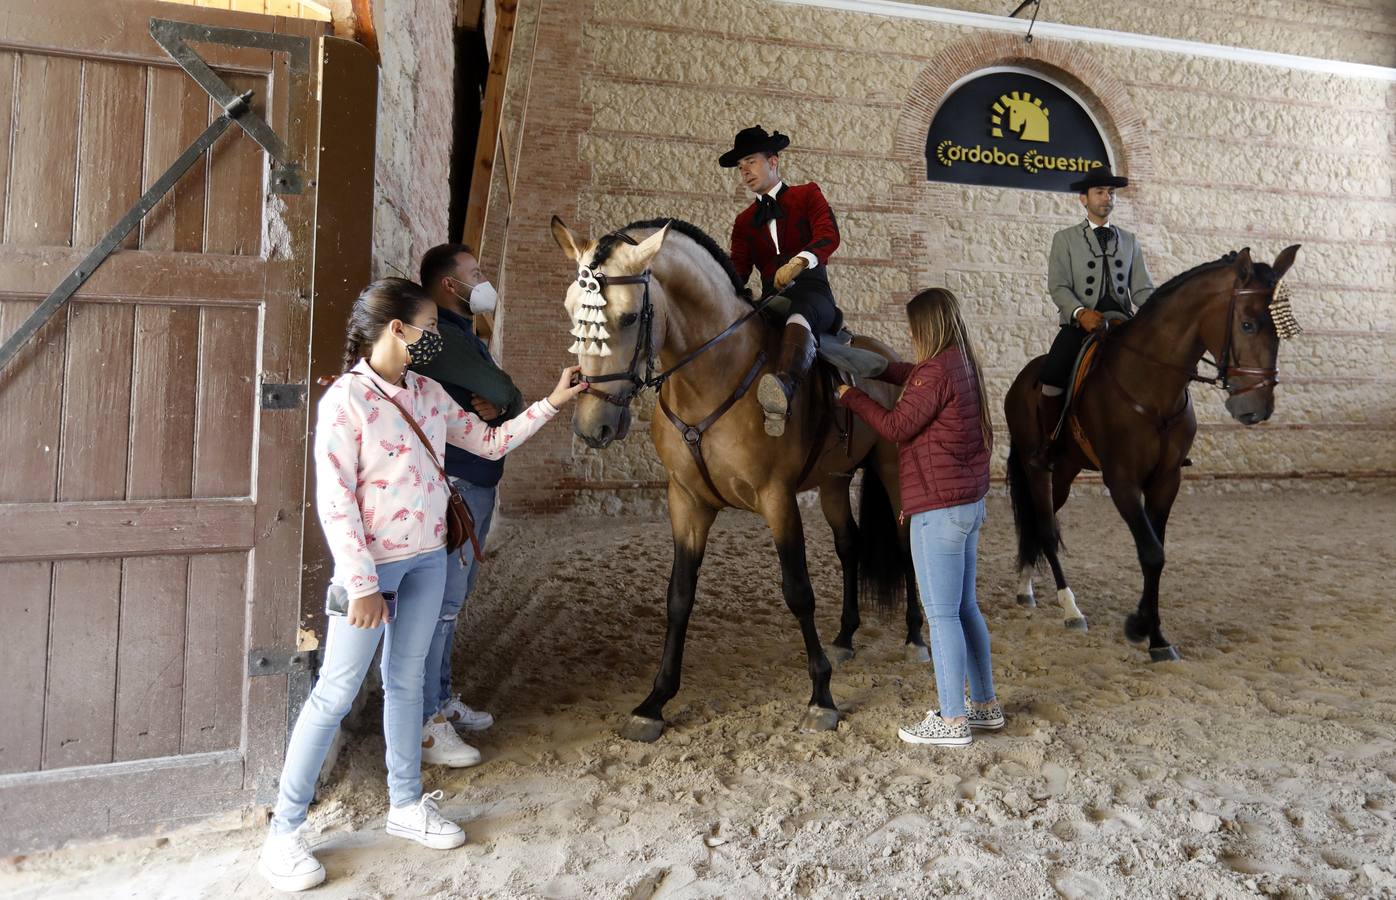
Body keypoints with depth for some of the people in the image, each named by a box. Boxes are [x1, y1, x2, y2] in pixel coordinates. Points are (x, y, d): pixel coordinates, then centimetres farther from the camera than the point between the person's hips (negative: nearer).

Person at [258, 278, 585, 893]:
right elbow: (334, 501, -18)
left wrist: (551, 404, 8)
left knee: (406, 682, 16)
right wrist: (361, 585, -20)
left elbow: (490, 442, 15)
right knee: (336, 693, 0)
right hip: (372, 564, -7)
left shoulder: (428, 394, 5)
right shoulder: (346, 399, -16)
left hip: (427, 559, 7)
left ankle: (407, 806, 31)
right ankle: (282, 833, 13)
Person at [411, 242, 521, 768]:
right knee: (439, 602, -7)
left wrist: (498, 407, -7)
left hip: (478, 485, 10)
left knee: (451, 600, 17)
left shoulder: (465, 337, 19)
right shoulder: (438, 335, -14)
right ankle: (423, 724, 0)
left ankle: (440, 700, 29)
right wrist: (500, 398, 0)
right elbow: (502, 388, -22)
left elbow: (514, 401, 15)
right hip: (451, 487, -10)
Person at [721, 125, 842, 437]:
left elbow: (829, 235, -6)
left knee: (799, 316, -42)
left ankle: (783, 388, -68)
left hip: (811, 289, -6)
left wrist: (797, 262, -27)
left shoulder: (807, 195, 14)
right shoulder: (745, 221, 26)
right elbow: (738, 270, 14)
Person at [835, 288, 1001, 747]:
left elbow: (895, 426, -11)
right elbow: (908, 375, 25)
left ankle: (952, 720, 6)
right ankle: (985, 704, 28)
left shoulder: (936, 373, -18)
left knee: (942, 614, -2)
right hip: (970, 503, 10)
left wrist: (850, 394, 0)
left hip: (939, 509, -10)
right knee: (964, 607, 18)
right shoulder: (963, 366, 11)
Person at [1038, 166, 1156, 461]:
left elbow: (1142, 289, 11)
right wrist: (1080, 312, -23)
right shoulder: (1065, 239, 9)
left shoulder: (1129, 241, 19)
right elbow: (1058, 287, -4)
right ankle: (1049, 441, -6)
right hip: (1080, 323, -3)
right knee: (1052, 380, -27)